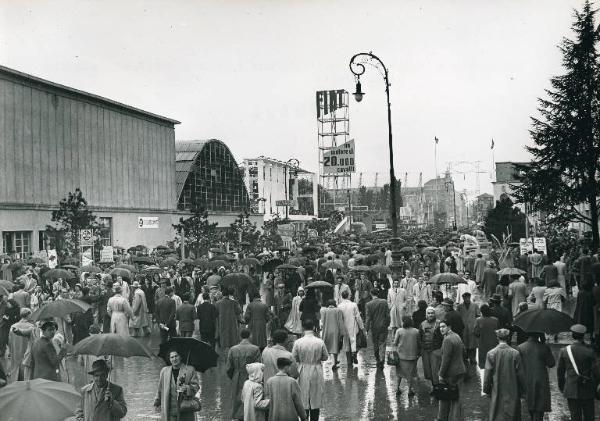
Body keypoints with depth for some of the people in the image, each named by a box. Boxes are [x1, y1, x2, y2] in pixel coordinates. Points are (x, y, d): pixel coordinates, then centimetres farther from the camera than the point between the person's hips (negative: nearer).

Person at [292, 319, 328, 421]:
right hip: (316, 373, 1)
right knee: (316, 399, 14)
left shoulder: (298, 342, -14)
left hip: (303, 373, 0)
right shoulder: (320, 342, -12)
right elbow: (326, 357, 0)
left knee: (304, 400, 12)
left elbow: (293, 359, -5)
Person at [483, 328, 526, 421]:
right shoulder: (515, 353, -8)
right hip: (512, 392, 0)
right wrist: (522, 391, 8)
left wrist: (487, 390, 7)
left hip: (497, 393, 0)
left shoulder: (491, 353, -9)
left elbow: (487, 375, -5)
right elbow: (520, 375, -3)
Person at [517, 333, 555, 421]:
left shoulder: (520, 348, -5)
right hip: (541, 384, -2)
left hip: (526, 384, 2)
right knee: (538, 413, 3)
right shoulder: (544, 347, -8)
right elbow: (551, 364, 2)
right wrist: (544, 344, 3)